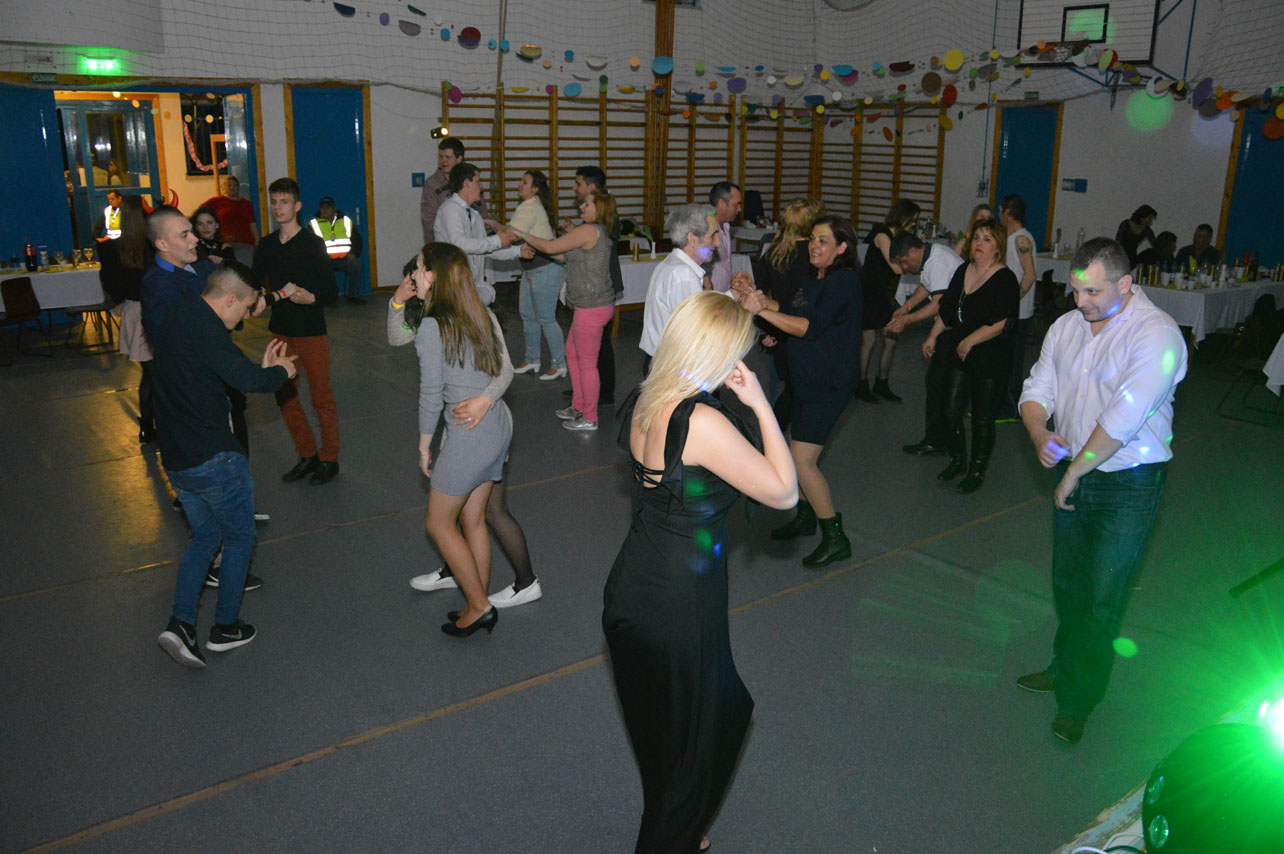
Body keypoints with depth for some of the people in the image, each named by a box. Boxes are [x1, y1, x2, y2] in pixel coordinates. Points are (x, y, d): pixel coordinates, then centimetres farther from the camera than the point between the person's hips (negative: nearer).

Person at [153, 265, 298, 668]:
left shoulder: (174, 320, 11)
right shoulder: (203, 327, -19)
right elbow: (247, 380, -25)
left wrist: (264, 368, 12)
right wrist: (281, 371, -5)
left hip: (176, 460, 9)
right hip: (213, 458, -9)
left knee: (205, 535, 22)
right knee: (239, 538, 11)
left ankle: (181, 623, 9)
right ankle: (226, 627, 22)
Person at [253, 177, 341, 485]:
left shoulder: (312, 244, -8)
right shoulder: (265, 246, 7)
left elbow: (331, 292, -10)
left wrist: (312, 298, -29)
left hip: (311, 332, -5)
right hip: (280, 331, 6)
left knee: (321, 399, 2)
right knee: (284, 397, 11)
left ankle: (329, 460, 16)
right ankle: (307, 455, 26)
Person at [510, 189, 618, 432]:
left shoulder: (588, 230, -17)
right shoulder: (599, 231, 13)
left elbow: (550, 247, -14)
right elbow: (568, 256, 18)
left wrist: (522, 234, -4)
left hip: (592, 307, -11)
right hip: (591, 305, 11)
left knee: (587, 363, 1)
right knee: (572, 354, 21)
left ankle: (590, 418, 13)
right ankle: (578, 407, 34)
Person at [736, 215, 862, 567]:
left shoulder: (844, 281, -17)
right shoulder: (814, 280, 12)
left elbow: (812, 327, -26)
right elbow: (791, 313, 20)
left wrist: (761, 310, -27)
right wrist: (755, 294, 7)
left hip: (830, 385, -9)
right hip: (808, 380, 10)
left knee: (801, 460, -13)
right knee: (798, 453, 18)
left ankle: (836, 539, -2)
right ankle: (805, 518, 37)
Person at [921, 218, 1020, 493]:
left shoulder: (1005, 279, -13)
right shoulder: (963, 271, 8)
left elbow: (1000, 324, -20)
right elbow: (947, 309, 17)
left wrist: (969, 342, -17)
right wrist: (933, 336, 9)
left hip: (990, 360, -6)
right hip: (960, 356, 6)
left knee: (982, 419, 5)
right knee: (951, 411, 8)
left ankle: (977, 471, 20)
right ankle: (958, 460, 30)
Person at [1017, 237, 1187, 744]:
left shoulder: (1156, 334, -19)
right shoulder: (1066, 326, 3)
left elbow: (1124, 416, -26)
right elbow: (1038, 390, 7)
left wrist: (1073, 474, -20)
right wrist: (1039, 434, -15)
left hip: (1131, 483, -6)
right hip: (1073, 473, 6)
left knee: (1102, 599, -1)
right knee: (1067, 583, 17)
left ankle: (1078, 701, 15)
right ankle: (1064, 668, 38)